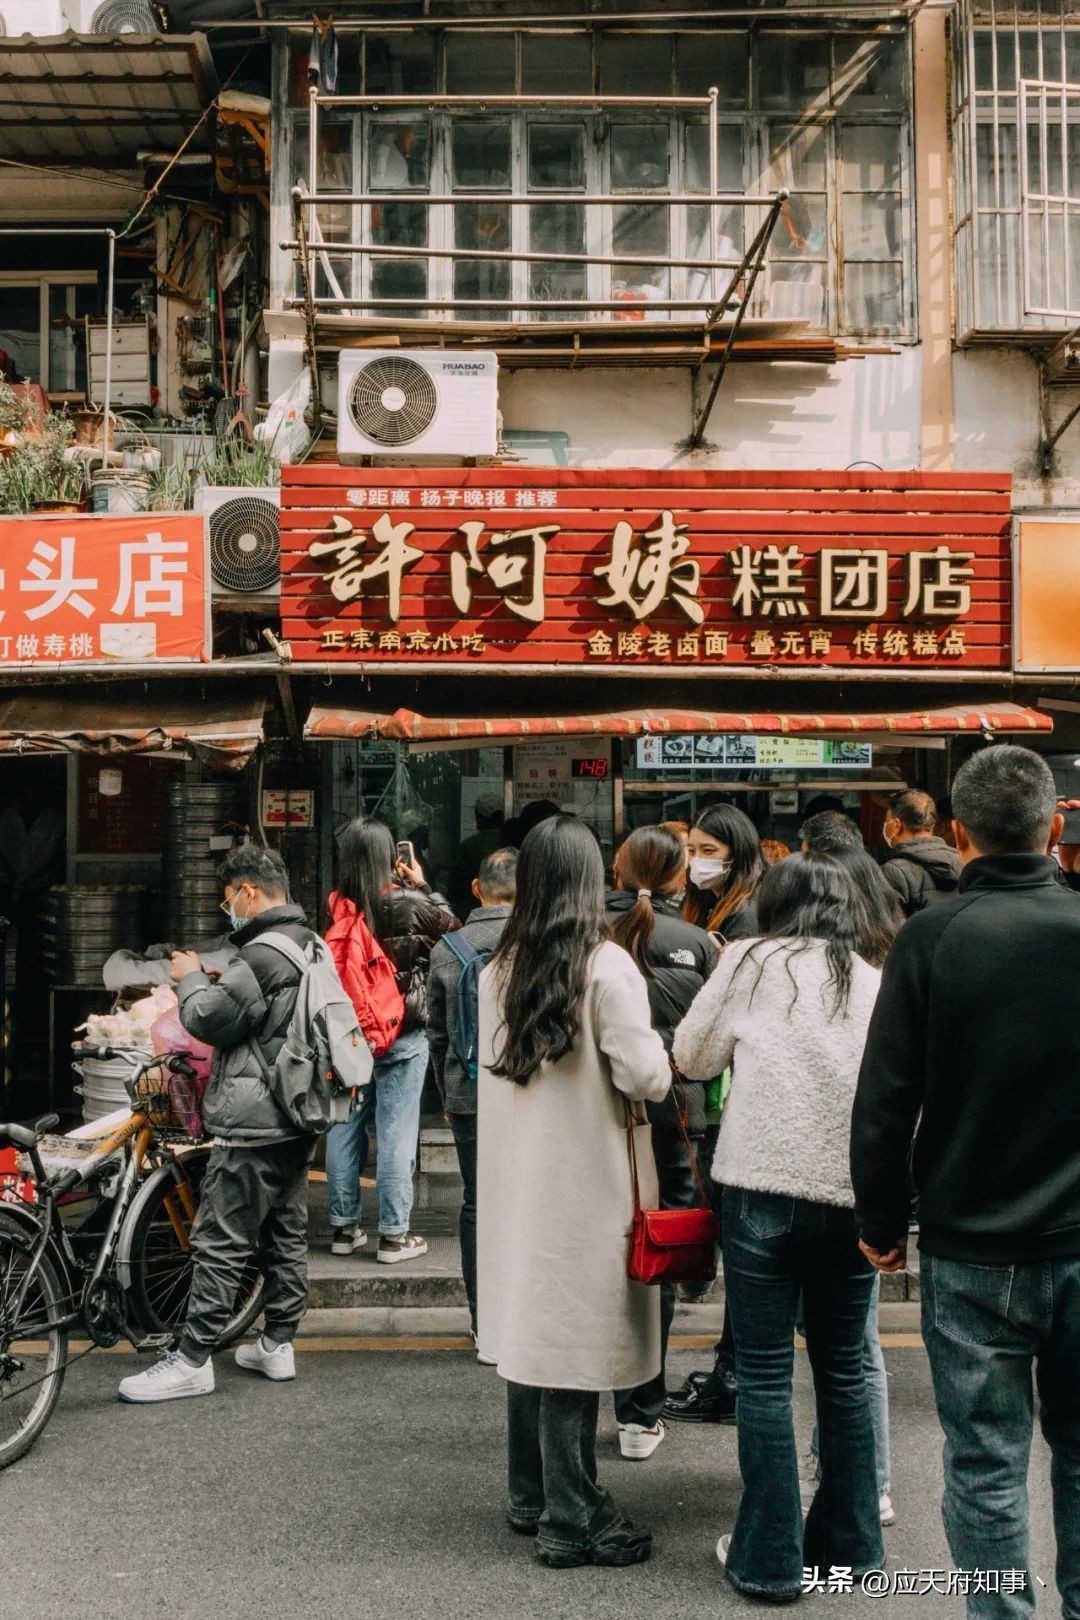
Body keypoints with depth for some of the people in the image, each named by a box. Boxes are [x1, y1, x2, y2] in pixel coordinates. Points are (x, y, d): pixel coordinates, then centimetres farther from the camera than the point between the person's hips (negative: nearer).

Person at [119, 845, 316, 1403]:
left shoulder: (260, 955, -20)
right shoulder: (312, 947, 11)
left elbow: (209, 1020, -15)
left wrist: (190, 980, 3)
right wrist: (216, 982, 11)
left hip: (252, 1126, -9)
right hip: (297, 1121, 9)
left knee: (220, 1244, -3)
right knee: (286, 1234, 14)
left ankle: (191, 1361, 3)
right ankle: (277, 1345, 23)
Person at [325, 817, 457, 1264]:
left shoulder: (336, 907, -5)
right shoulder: (407, 903, -14)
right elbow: (451, 927, 1)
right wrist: (422, 884, 12)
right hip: (401, 1034, -4)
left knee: (344, 1128, 13)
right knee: (395, 1134, 3)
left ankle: (344, 1227, 23)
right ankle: (393, 1235, 8)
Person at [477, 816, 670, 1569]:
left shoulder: (500, 968, 4)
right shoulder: (605, 964, -14)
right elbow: (646, 1077, -15)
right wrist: (656, 1051, 4)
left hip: (514, 1177, 6)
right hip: (583, 1181, -6)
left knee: (531, 1328, 16)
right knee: (575, 1338, 1)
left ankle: (531, 1496, 28)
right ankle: (570, 1519, 10)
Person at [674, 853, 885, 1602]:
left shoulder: (752, 962, 2)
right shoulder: (875, 982, 7)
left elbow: (692, 1055, 11)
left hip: (765, 1187, -3)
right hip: (854, 1192, 3)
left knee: (766, 1376, 6)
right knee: (844, 1371, 16)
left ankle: (770, 1558, 12)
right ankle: (850, 1543, 27)